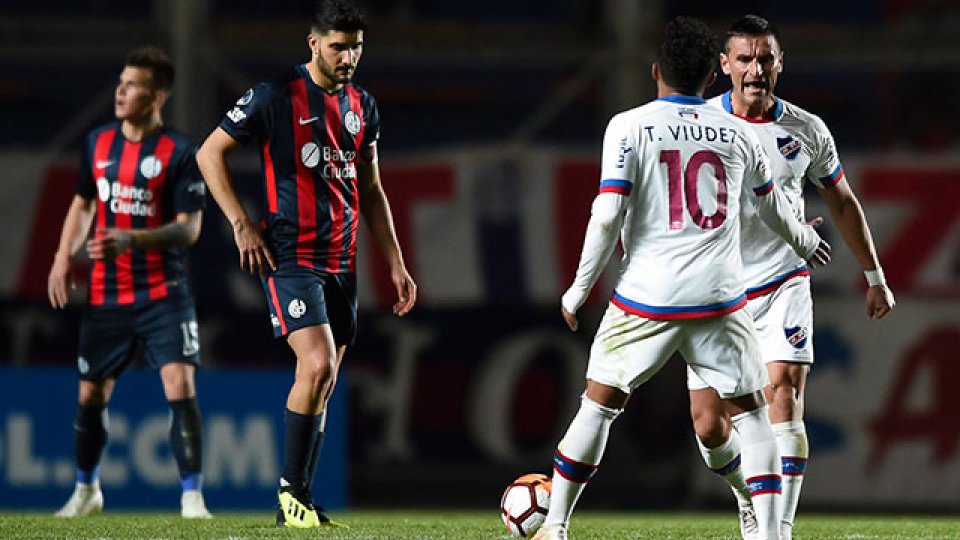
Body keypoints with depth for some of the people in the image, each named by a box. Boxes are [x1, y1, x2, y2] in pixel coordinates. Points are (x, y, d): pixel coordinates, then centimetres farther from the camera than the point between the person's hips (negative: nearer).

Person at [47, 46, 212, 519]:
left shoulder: (179, 152, -9)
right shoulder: (98, 143, 6)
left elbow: (189, 228, -13)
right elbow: (83, 203, 20)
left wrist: (131, 239, -26)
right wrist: (64, 259, 8)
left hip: (162, 293, -4)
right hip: (105, 295, 4)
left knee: (180, 386, -17)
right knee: (91, 394, 10)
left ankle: (192, 496, -11)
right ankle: (86, 489, 32)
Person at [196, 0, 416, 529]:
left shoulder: (362, 106, 13)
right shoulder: (276, 95, -6)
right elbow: (210, 152, -2)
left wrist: (396, 265, 17)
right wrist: (241, 224, -10)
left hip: (342, 262, 7)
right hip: (291, 257, -7)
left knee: (322, 381, 6)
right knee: (318, 365, -21)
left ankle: (296, 503, 13)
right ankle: (292, 489, -7)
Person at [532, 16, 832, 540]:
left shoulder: (629, 126, -3)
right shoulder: (736, 133, 8)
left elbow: (608, 213, -9)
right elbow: (771, 206, 24)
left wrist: (580, 288, 1)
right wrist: (804, 241, 45)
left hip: (646, 299, -1)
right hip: (719, 299, 2)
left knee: (599, 402, 10)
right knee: (749, 410, 10)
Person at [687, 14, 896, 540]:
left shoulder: (807, 130, 0)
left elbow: (842, 203, 15)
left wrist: (874, 276, 20)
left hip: (783, 285, 0)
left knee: (783, 393, -21)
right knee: (708, 422, -1)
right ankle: (749, 497, 30)